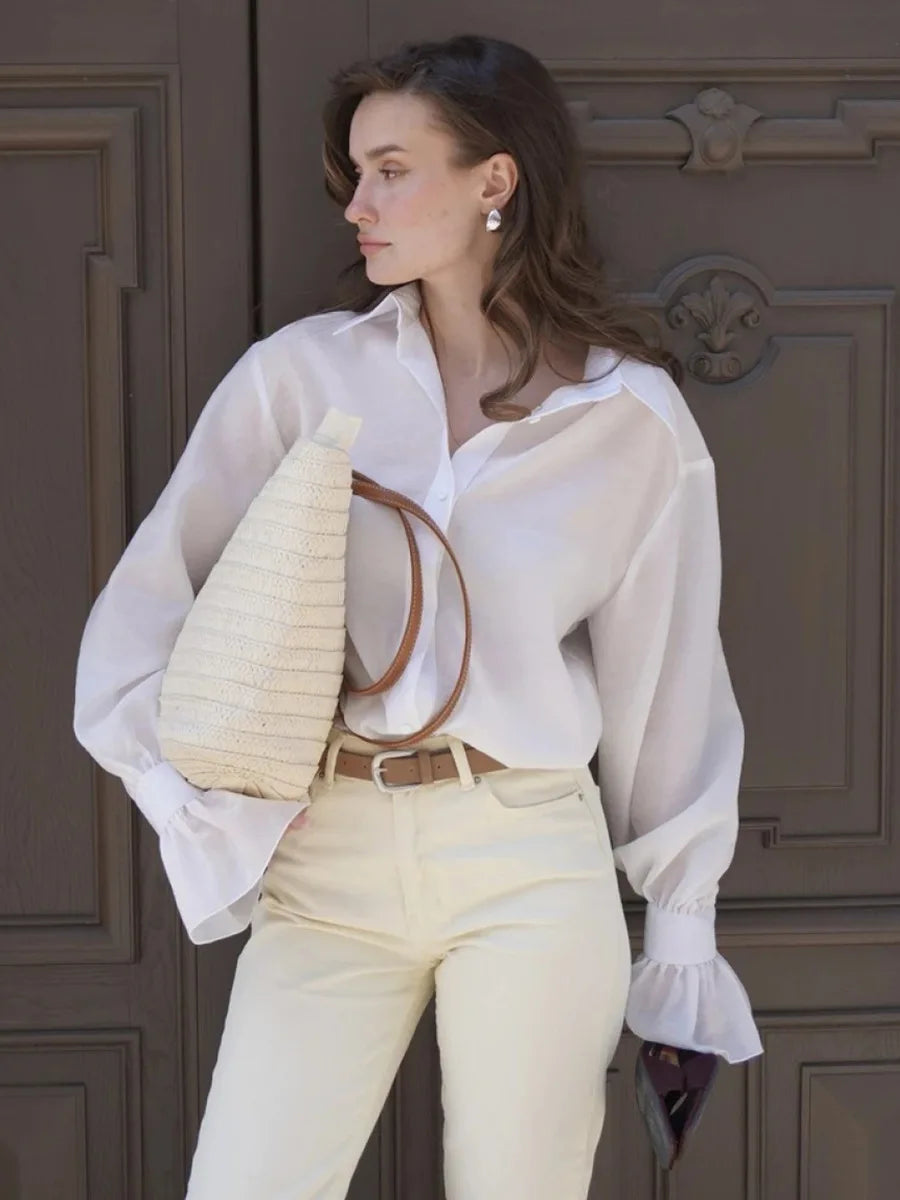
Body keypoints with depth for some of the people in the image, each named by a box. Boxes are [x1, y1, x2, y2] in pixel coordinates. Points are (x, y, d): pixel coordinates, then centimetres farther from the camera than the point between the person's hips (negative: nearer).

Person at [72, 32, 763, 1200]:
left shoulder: (633, 415, 2)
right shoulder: (301, 373, 3)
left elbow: (666, 668, 6)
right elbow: (149, 603, 1)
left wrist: (681, 924, 7)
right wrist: (206, 795, -13)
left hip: (533, 860, -1)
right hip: (328, 855, 1)